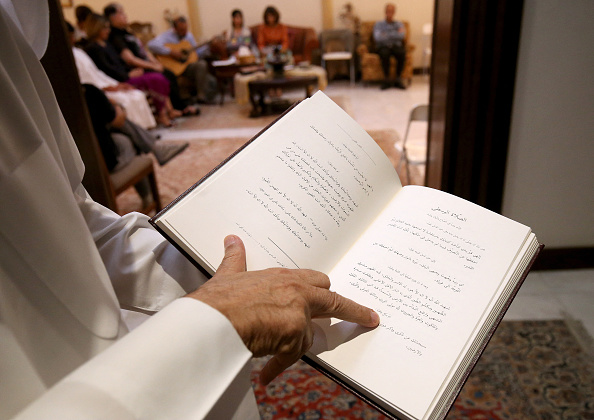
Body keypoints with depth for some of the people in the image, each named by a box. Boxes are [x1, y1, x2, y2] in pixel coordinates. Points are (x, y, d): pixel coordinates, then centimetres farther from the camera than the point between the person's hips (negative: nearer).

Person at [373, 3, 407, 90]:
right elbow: (378, 38, -9)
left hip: (397, 46, 1)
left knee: (402, 53, -34)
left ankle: (398, 79, -24)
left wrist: (387, 34, -6)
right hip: (383, 47, -1)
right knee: (385, 54, -38)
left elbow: (402, 36, -5)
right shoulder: (378, 24, 11)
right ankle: (387, 79, -26)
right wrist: (396, 34, -3)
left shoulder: (399, 24, 16)